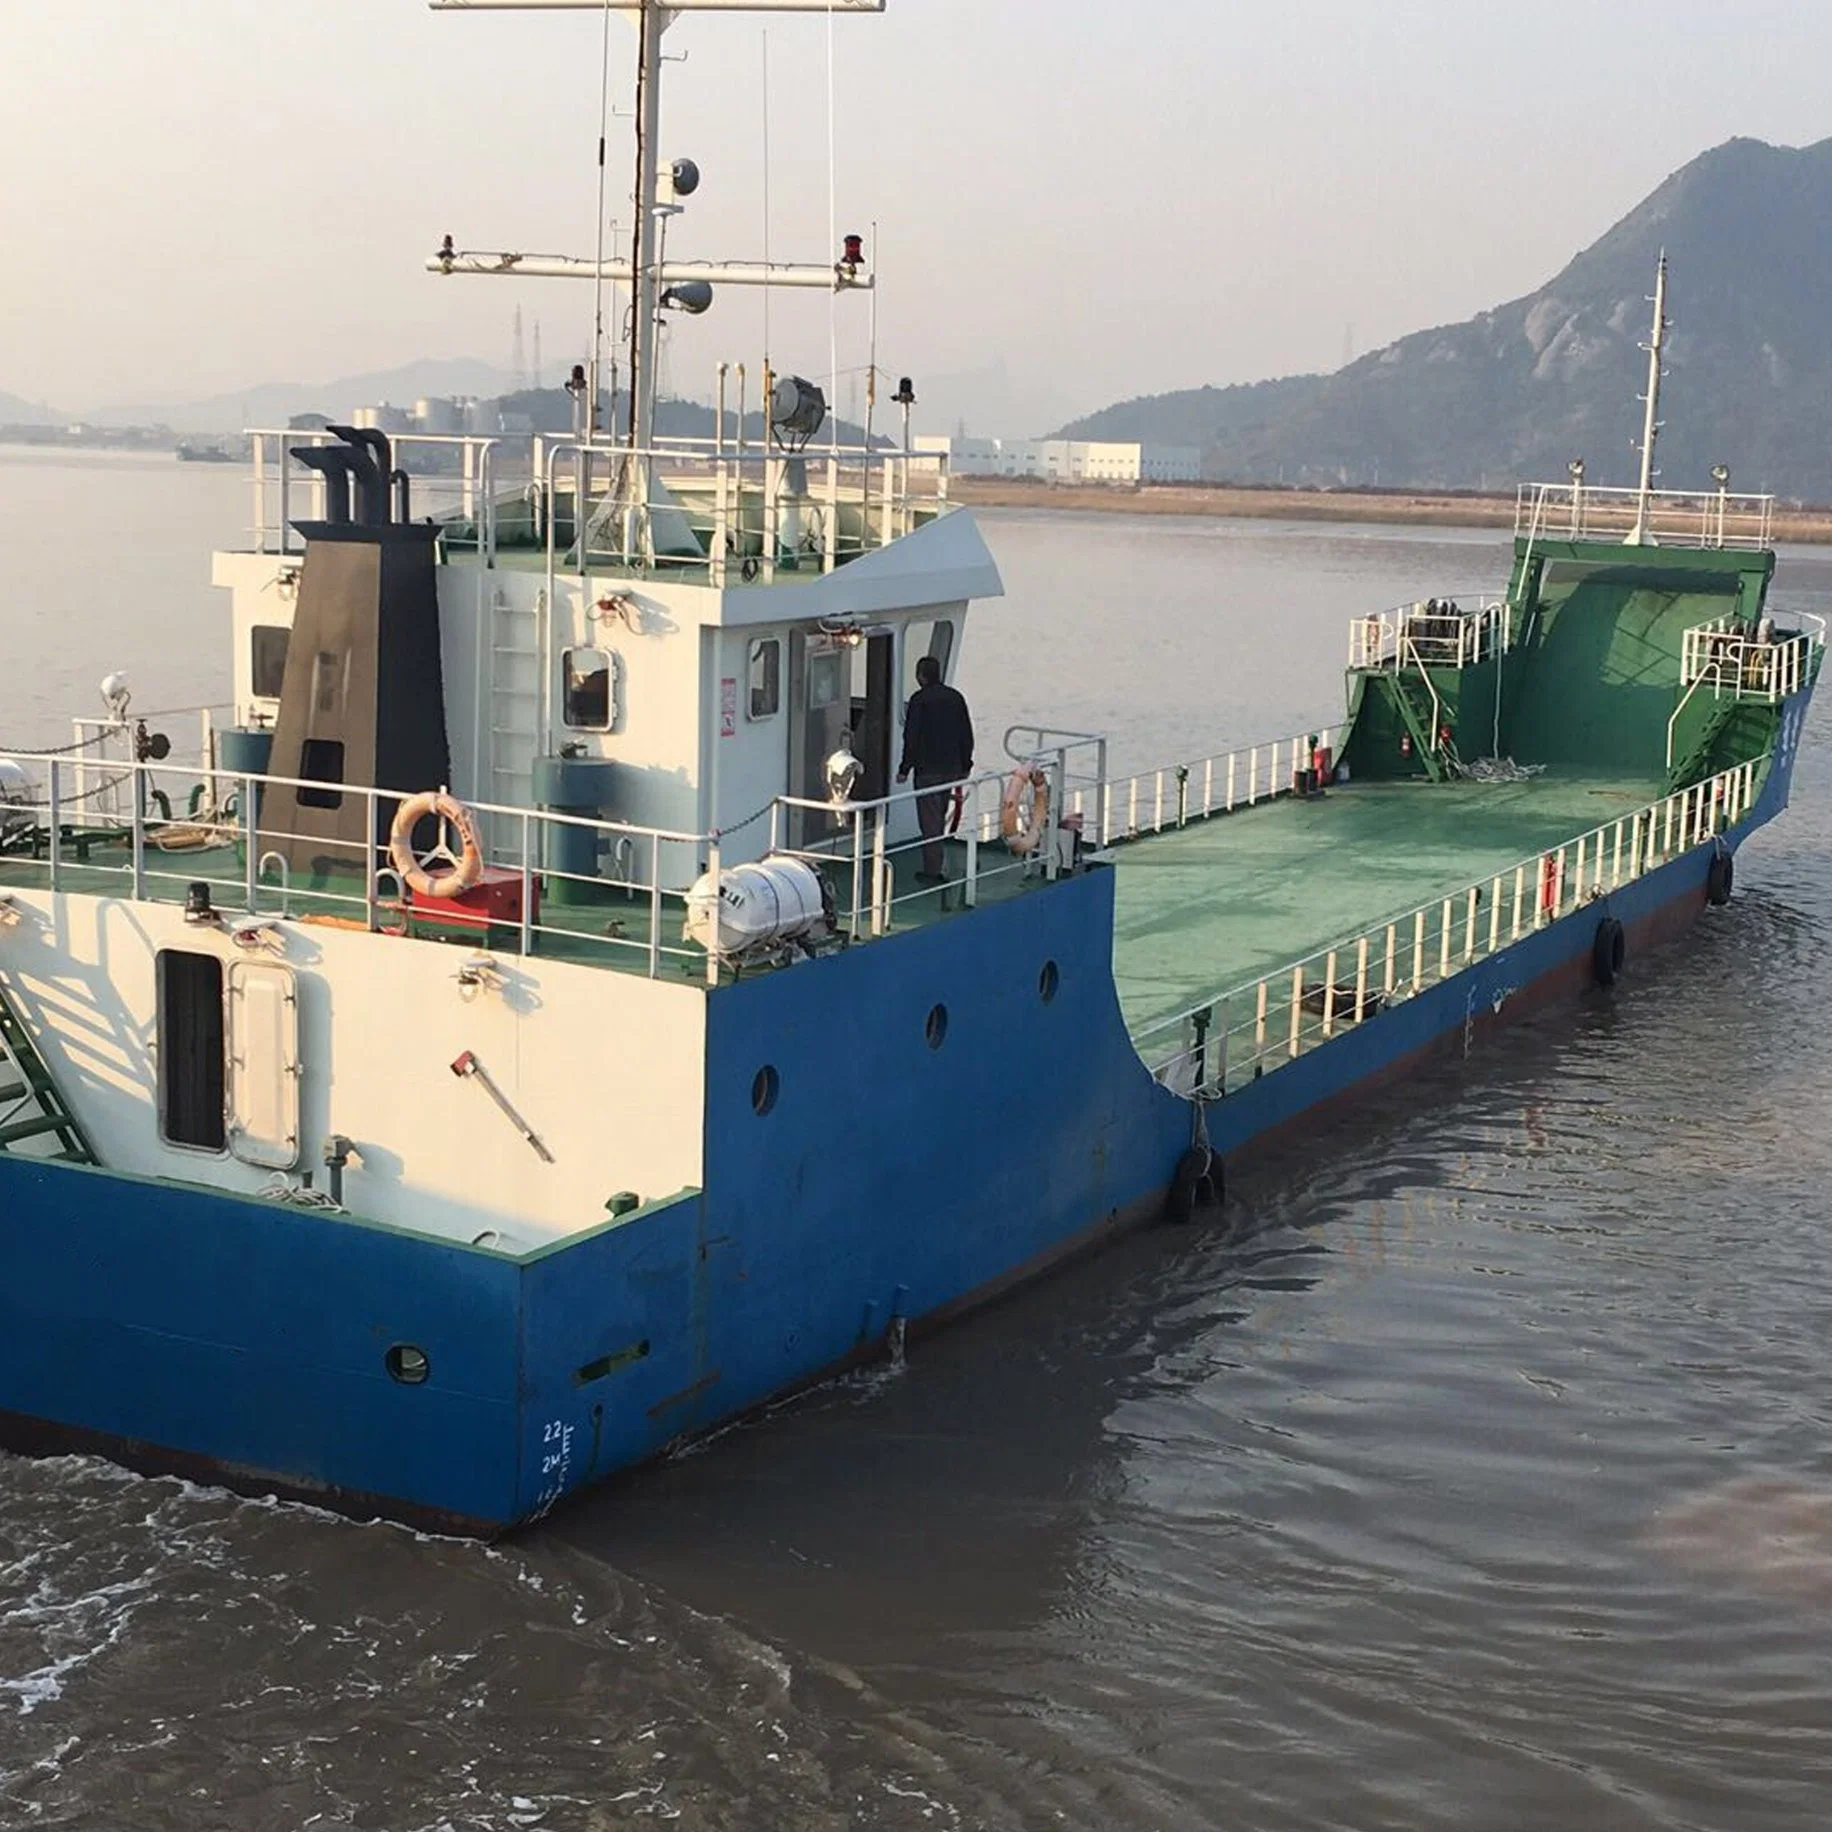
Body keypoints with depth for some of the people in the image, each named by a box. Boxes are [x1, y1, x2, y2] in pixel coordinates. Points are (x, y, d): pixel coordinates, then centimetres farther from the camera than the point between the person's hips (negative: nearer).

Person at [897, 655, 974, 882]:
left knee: (930, 820, -3)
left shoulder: (919, 700, -12)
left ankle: (933, 871, -5)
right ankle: (935, 866, 23)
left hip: (928, 769, -6)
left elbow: (911, 738, -14)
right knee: (939, 818, 17)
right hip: (952, 768, 6)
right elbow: (966, 735, 11)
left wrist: (904, 769, -8)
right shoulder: (955, 697, 8)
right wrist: (965, 765, 19)